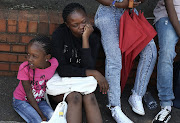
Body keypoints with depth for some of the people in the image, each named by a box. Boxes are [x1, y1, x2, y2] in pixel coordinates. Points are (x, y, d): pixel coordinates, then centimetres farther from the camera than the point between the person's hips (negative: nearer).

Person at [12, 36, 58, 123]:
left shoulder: (54, 63, -18)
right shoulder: (24, 68, -25)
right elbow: (28, 93, -20)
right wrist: (41, 115, -20)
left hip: (39, 100, 4)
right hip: (21, 101, -3)